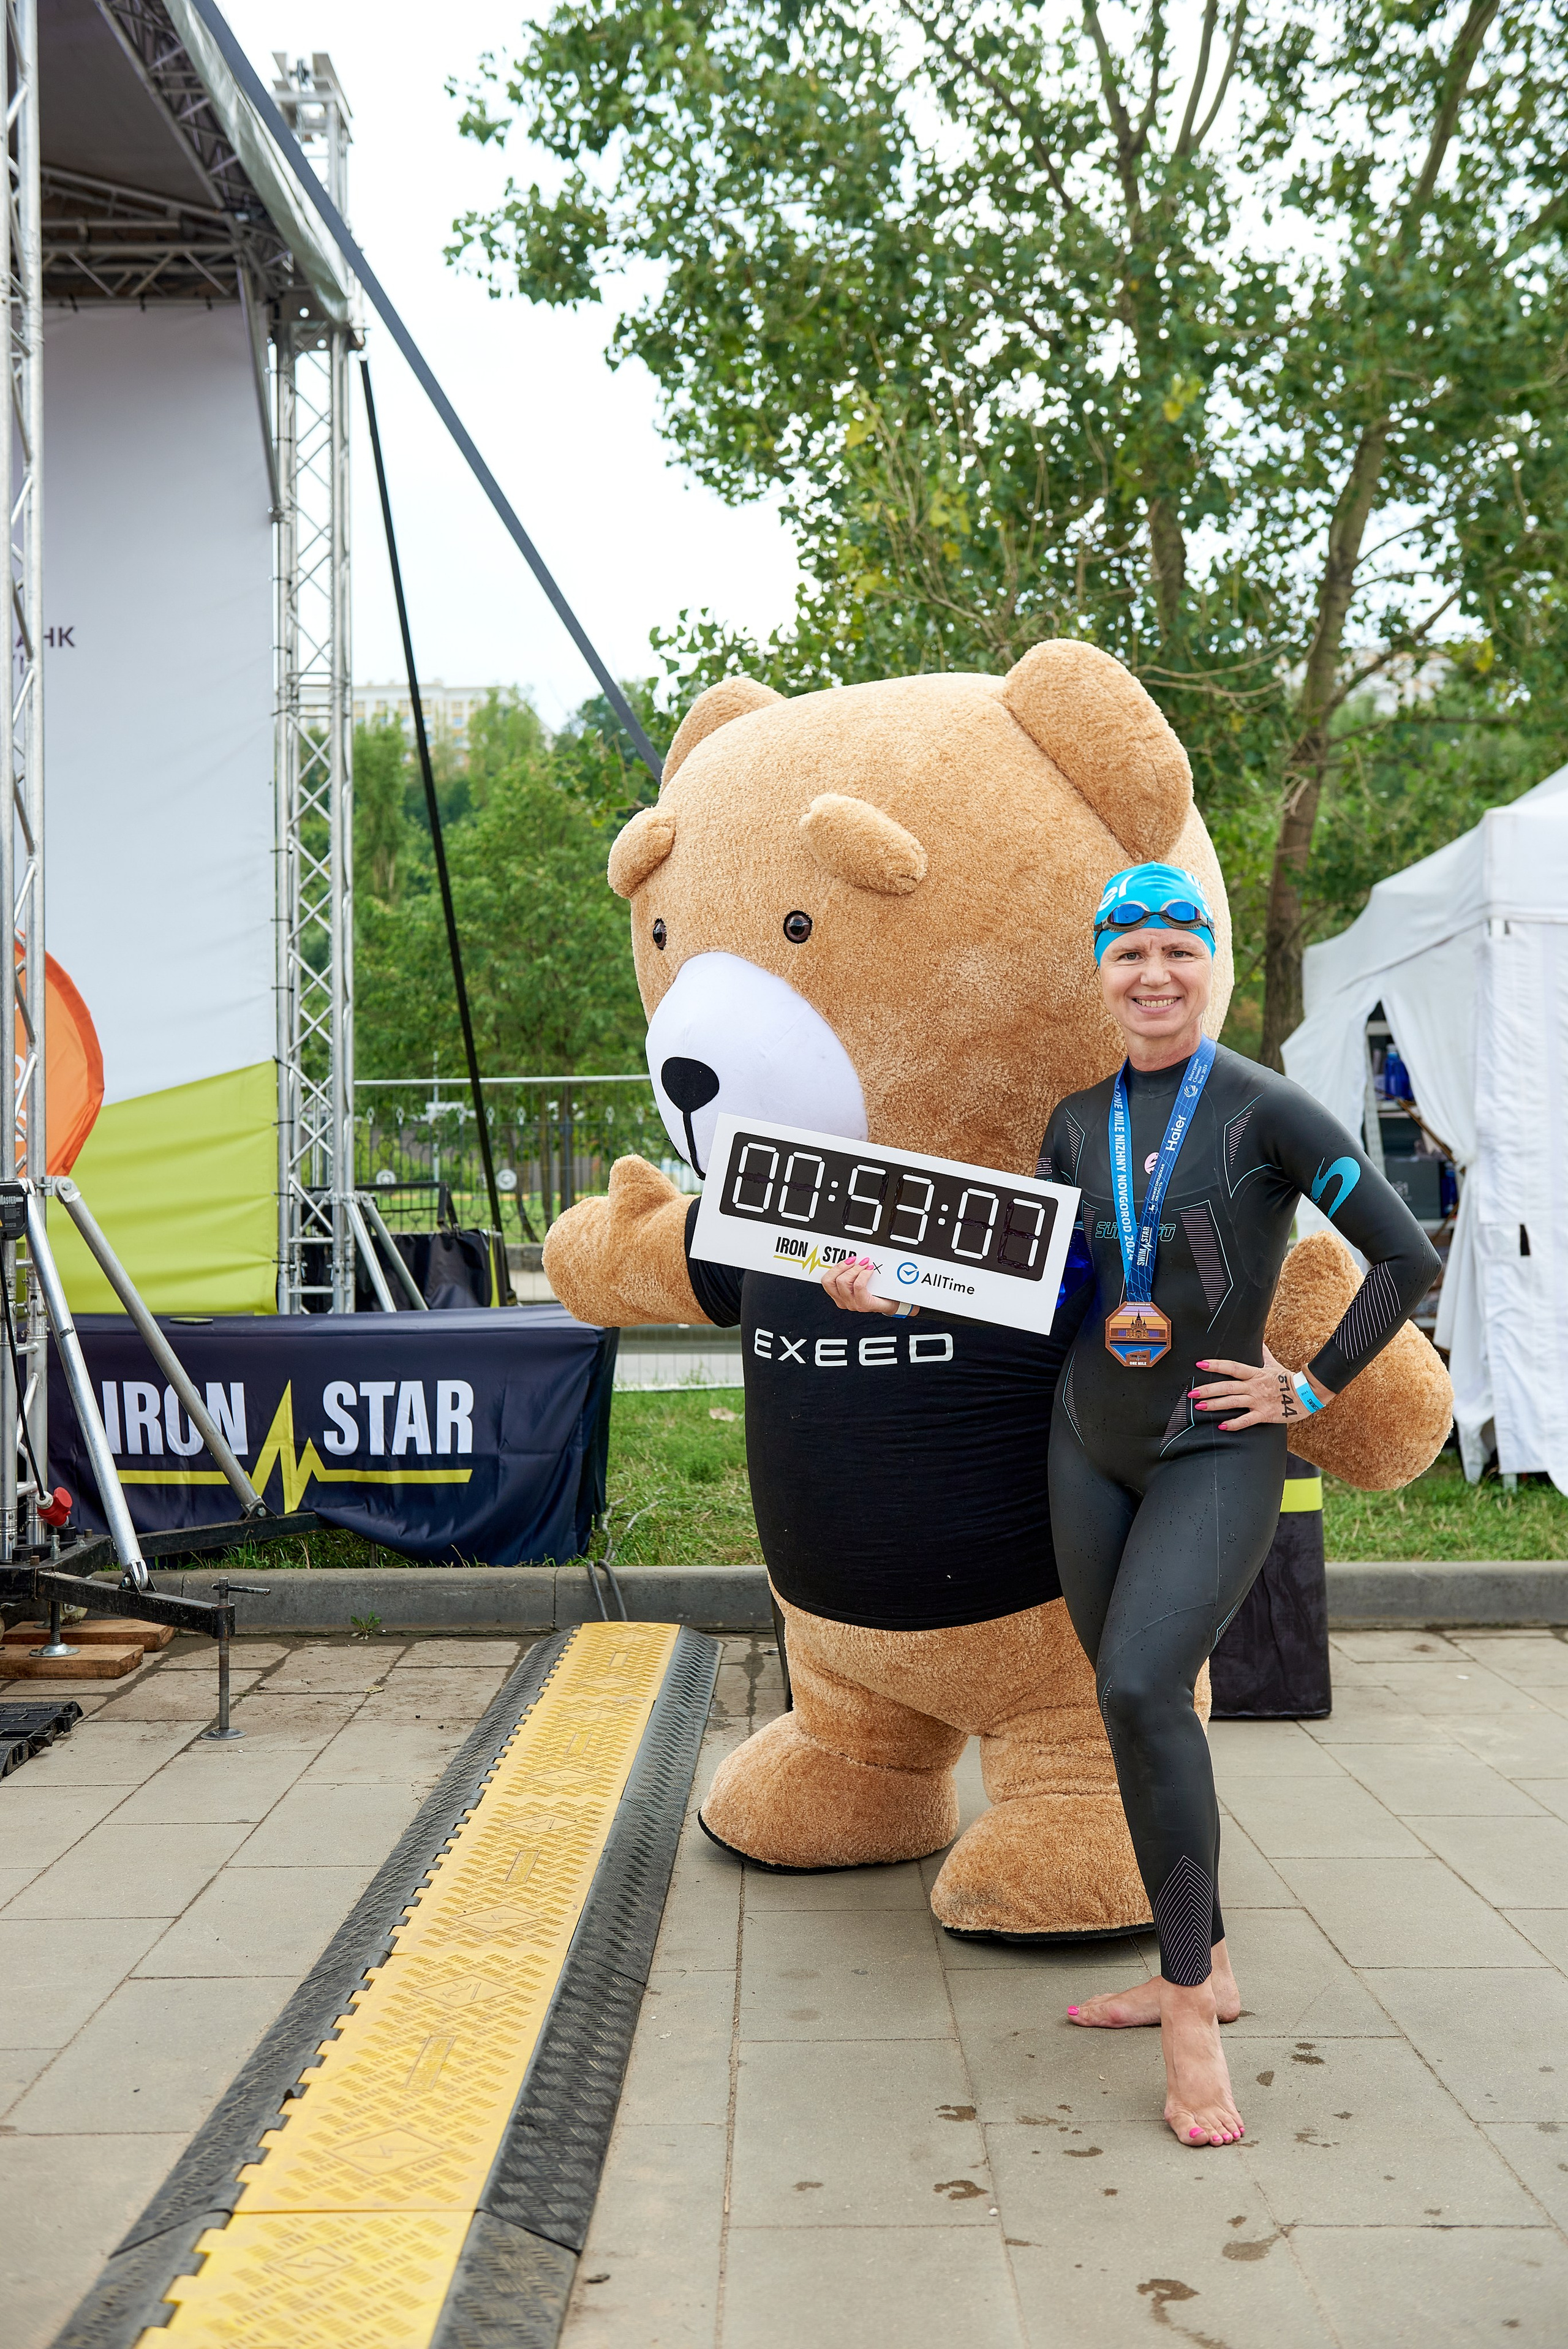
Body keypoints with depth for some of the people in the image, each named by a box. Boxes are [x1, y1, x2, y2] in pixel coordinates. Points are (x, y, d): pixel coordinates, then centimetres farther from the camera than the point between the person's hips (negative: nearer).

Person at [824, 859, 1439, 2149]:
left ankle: (1190, 2016, -5)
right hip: (1091, 1449, 6)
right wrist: (898, 1294, -5)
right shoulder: (1077, 1124, 5)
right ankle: (1203, 1968, 28)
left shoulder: (1265, 1110, -11)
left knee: (1141, 1690, -20)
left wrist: (1311, 1387, -8)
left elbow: (1409, 1258, -9)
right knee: (1136, 1708, 11)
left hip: (1217, 1456, -6)